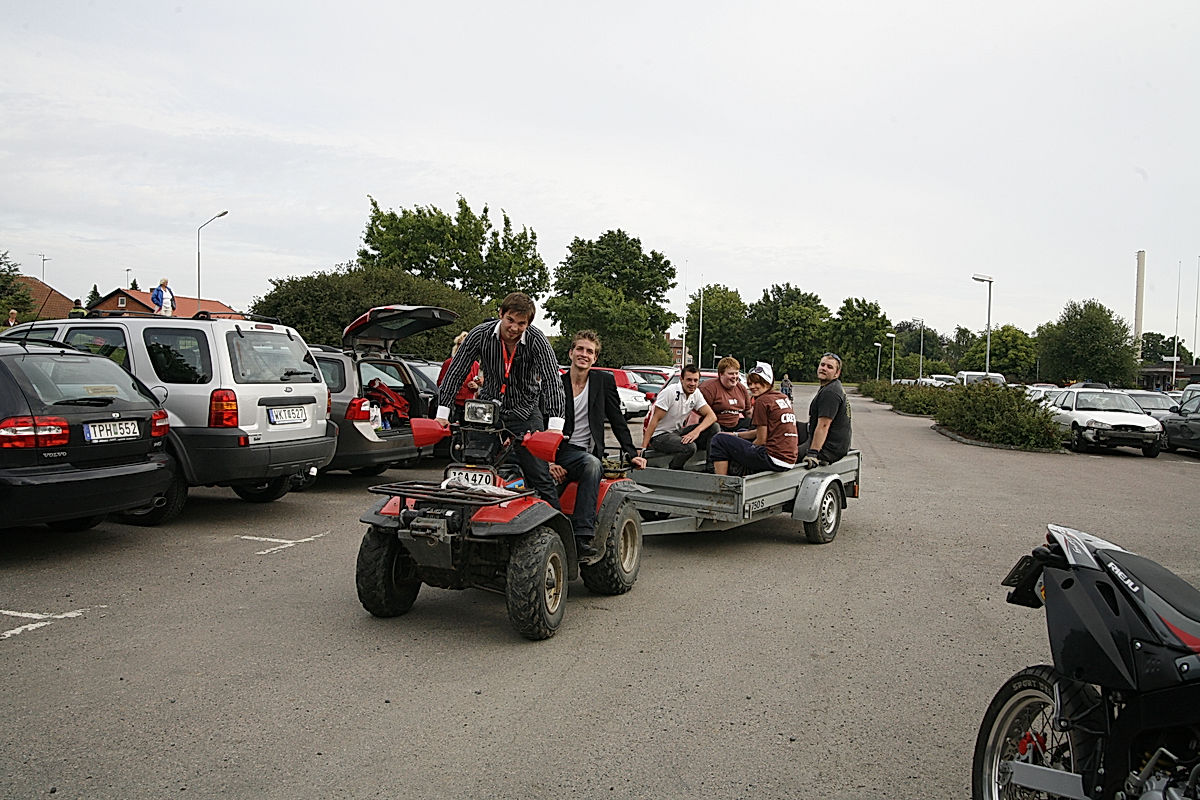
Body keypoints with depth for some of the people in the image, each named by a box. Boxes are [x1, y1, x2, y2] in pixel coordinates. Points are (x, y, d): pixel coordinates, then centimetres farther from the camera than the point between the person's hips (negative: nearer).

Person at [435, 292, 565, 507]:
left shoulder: (537, 341, -18)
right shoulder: (480, 334, -12)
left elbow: (552, 381, -25)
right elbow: (455, 373, -7)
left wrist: (555, 426, -37)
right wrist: (442, 414, -13)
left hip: (524, 411, -2)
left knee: (539, 475, -6)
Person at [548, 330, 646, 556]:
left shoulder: (604, 381, 11)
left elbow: (618, 421, 13)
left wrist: (632, 454, 3)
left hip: (585, 454, 1)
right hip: (559, 453, -1)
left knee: (593, 465, -37)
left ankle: (582, 535, -41)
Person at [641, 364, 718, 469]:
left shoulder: (696, 394, 2)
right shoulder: (669, 393, -18)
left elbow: (712, 416, -5)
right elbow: (655, 420, -19)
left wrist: (696, 431, -26)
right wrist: (643, 448, -23)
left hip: (677, 432, 7)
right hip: (659, 436, -7)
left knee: (714, 426, -10)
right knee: (689, 447, -34)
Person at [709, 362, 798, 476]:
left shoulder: (762, 401, -9)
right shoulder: (783, 397, 16)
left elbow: (762, 440, -9)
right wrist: (735, 435, 21)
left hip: (774, 460, -10)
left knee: (719, 440, -4)